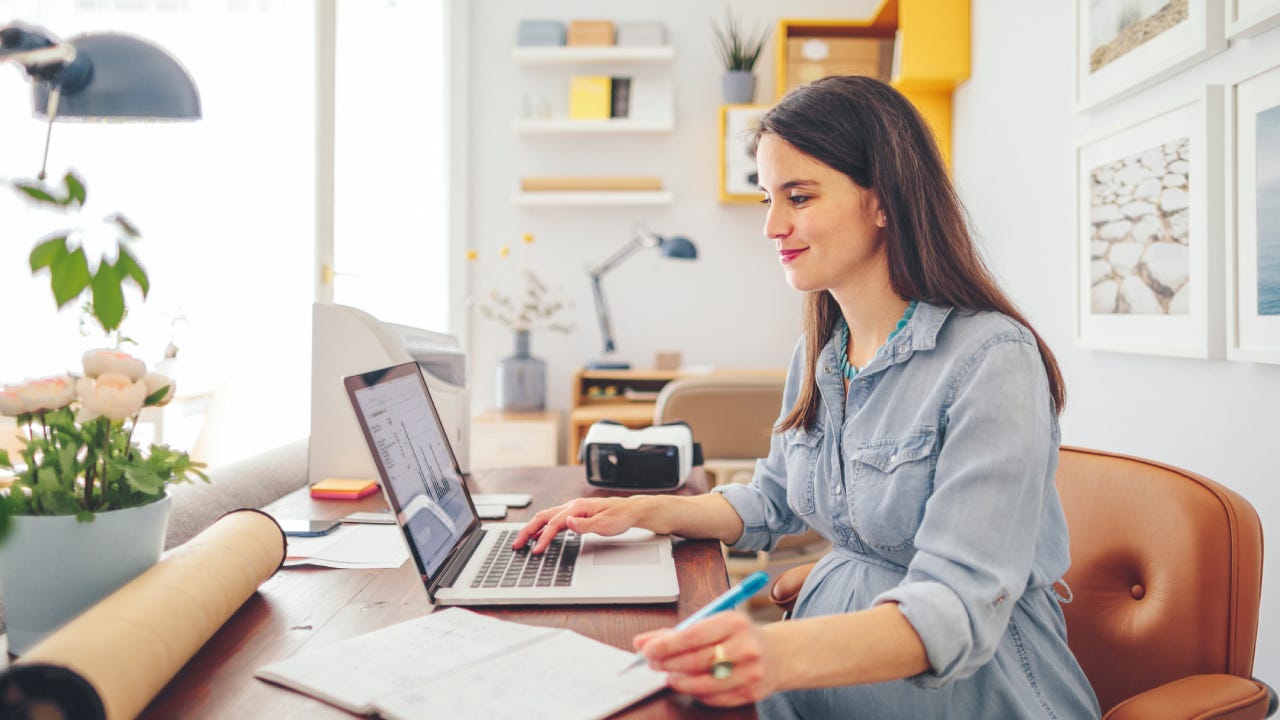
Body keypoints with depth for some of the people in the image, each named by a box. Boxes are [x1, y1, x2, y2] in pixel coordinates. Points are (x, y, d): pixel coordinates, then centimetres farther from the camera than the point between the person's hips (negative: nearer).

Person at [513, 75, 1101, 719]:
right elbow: (772, 502, 17)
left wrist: (782, 654, -43)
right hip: (831, 654, 6)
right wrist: (644, 511, 3)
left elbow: (960, 608, -26)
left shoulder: (991, 359, -20)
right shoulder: (817, 353, 4)